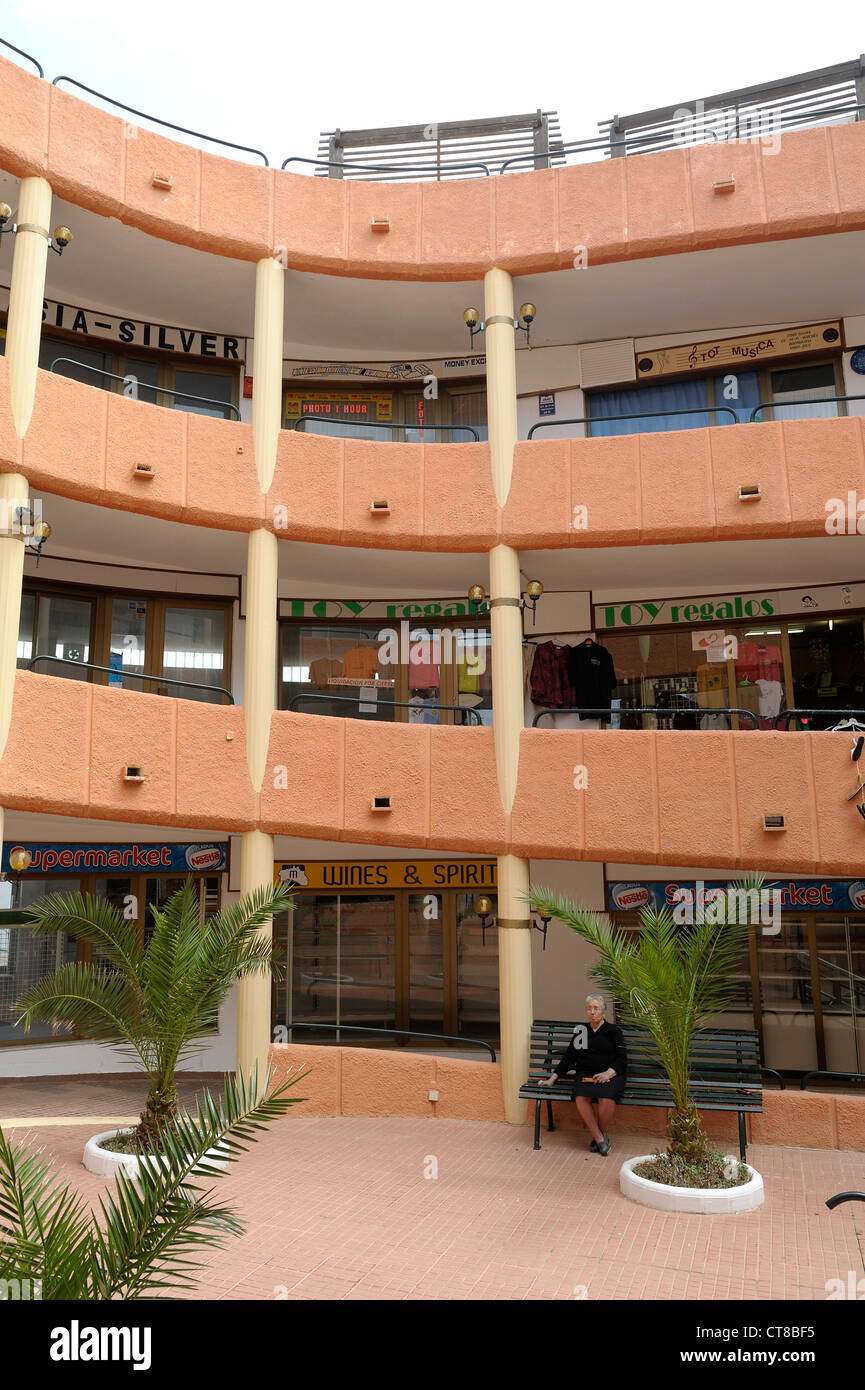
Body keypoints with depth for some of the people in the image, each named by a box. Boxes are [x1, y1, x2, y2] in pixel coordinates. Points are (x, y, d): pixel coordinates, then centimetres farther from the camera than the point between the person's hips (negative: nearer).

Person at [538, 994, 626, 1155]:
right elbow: (568, 1057, 20)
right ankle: (600, 1138, -16)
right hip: (585, 1074, 2)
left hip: (610, 1074, -2)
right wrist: (552, 1079, 14)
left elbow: (621, 1059, 2)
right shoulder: (581, 1030, 19)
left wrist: (608, 1073, -16)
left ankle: (600, 1133, -5)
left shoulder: (613, 1031, 10)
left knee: (606, 1099, -34)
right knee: (581, 1098, -31)